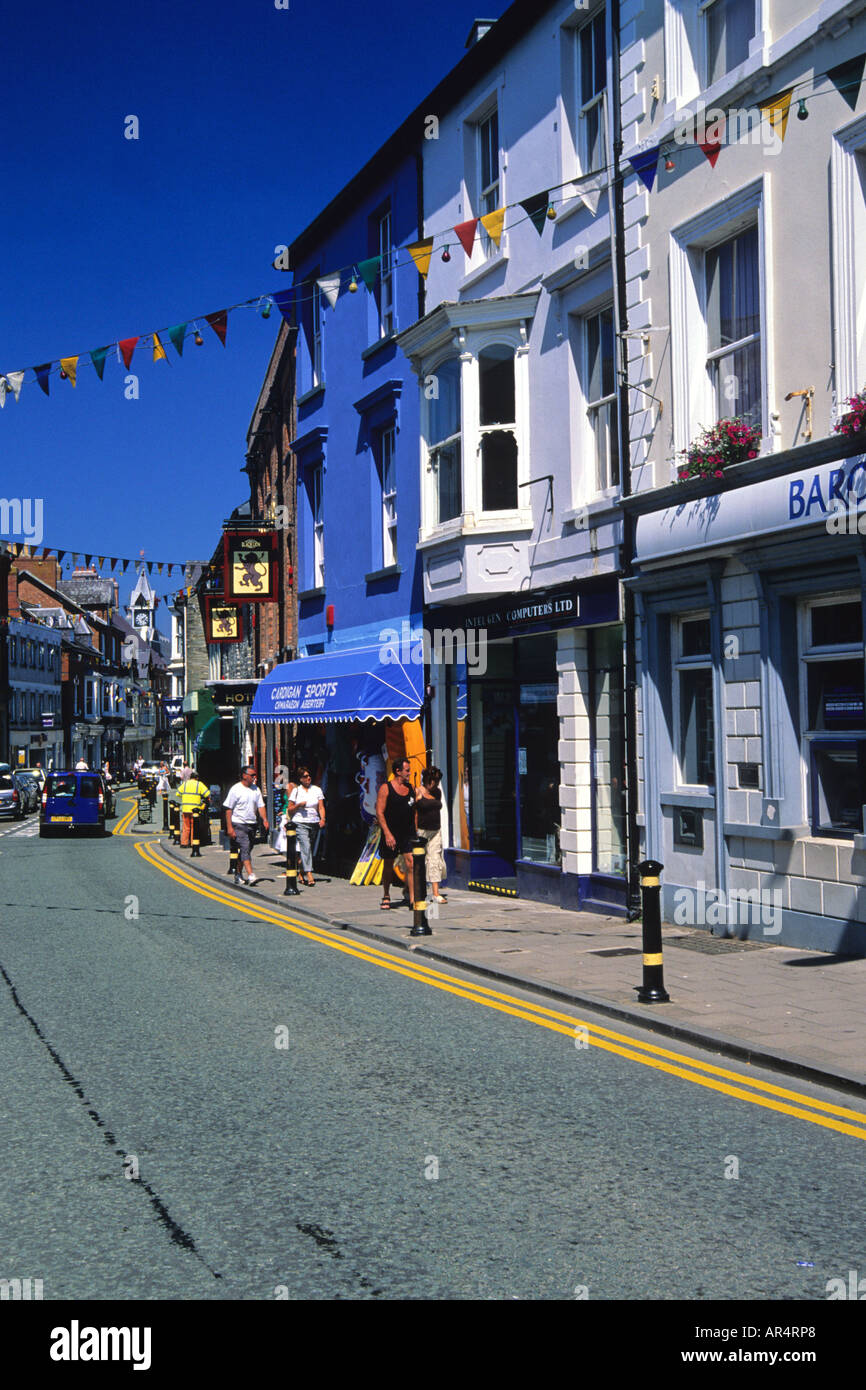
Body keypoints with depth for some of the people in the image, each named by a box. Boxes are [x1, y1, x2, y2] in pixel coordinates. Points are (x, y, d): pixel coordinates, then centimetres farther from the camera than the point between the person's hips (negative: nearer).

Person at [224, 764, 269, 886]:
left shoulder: (256, 789, 10)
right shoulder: (236, 789, -6)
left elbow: (260, 806, 11)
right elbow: (228, 809, -7)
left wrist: (264, 819, -7)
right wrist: (229, 827, -13)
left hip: (251, 824, 6)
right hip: (239, 824, -6)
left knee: (246, 850, 11)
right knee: (245, 848, -16)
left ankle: (238, 874, 23)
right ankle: (250, 875, -26)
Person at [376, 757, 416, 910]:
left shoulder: (411, 788, 9)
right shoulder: (386, 788, -7)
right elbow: (379, 812, -11)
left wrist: (416, 831, 12)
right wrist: (387, 833, -18)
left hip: (408, 833, 3)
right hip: (391, 834, -3)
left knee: (411, 863, -11)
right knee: (388, 865, 9)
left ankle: (411, 896, -4)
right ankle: (386, 896, 25)